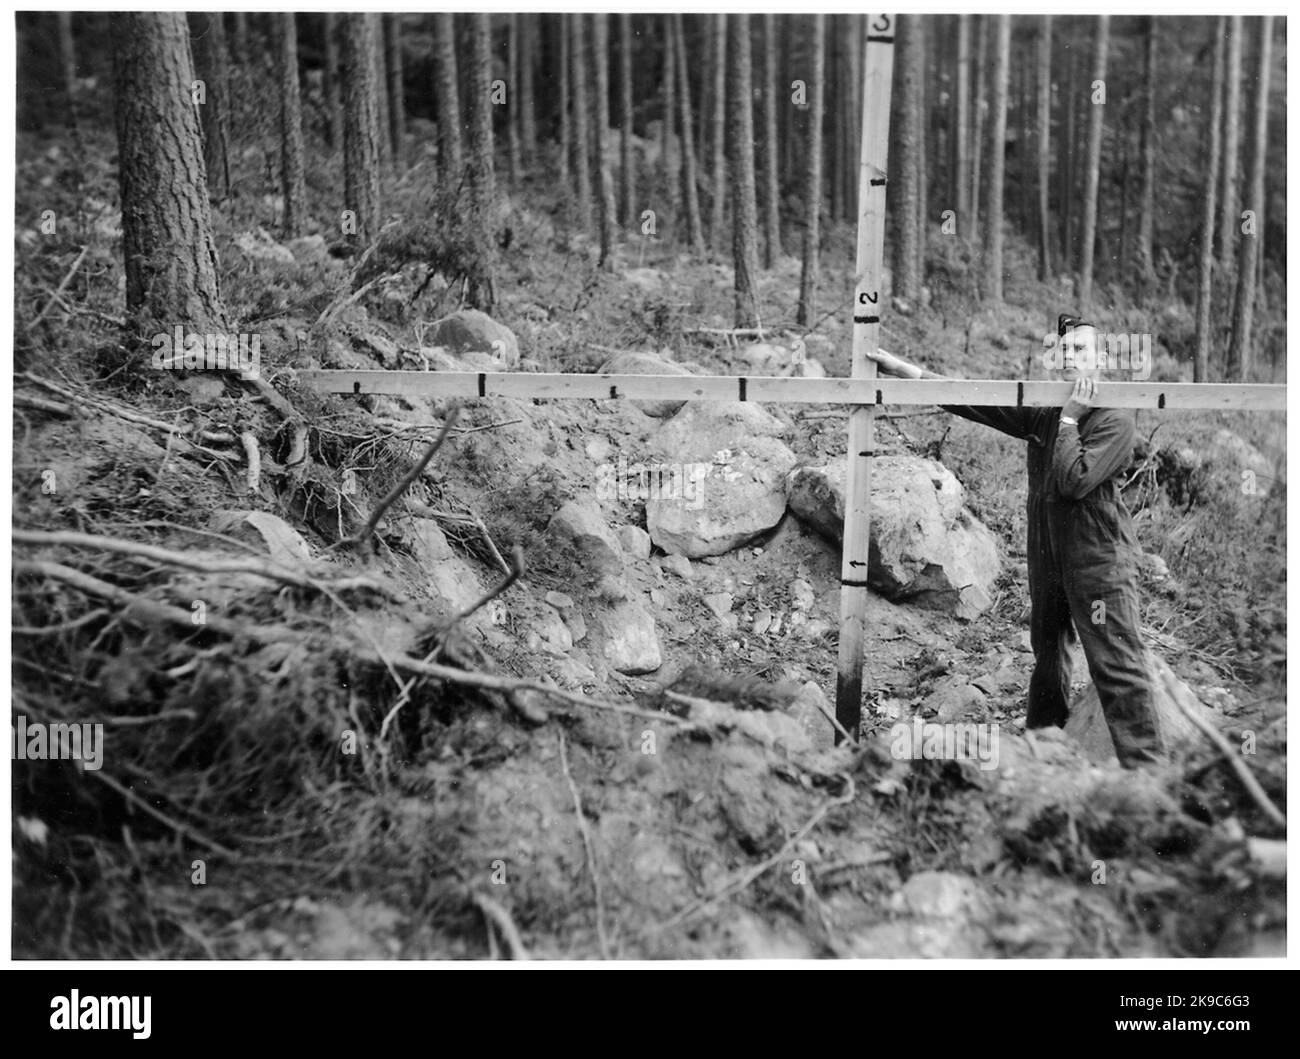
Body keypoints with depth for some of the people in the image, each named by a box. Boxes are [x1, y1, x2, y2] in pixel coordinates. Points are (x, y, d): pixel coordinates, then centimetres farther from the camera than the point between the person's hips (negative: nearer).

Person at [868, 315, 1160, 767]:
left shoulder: (1115, 420, -11)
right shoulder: (1042, 412, 7)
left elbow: (1075, 480, -22)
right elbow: (975, 402, 6)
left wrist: (1069, 419, -14)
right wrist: (908, 371, 1)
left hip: (1099, 559, -7)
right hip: (1047, 556, 7)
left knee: (1117, 667, -9)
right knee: (1047, 654, 20)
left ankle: (1143, 761, -7)